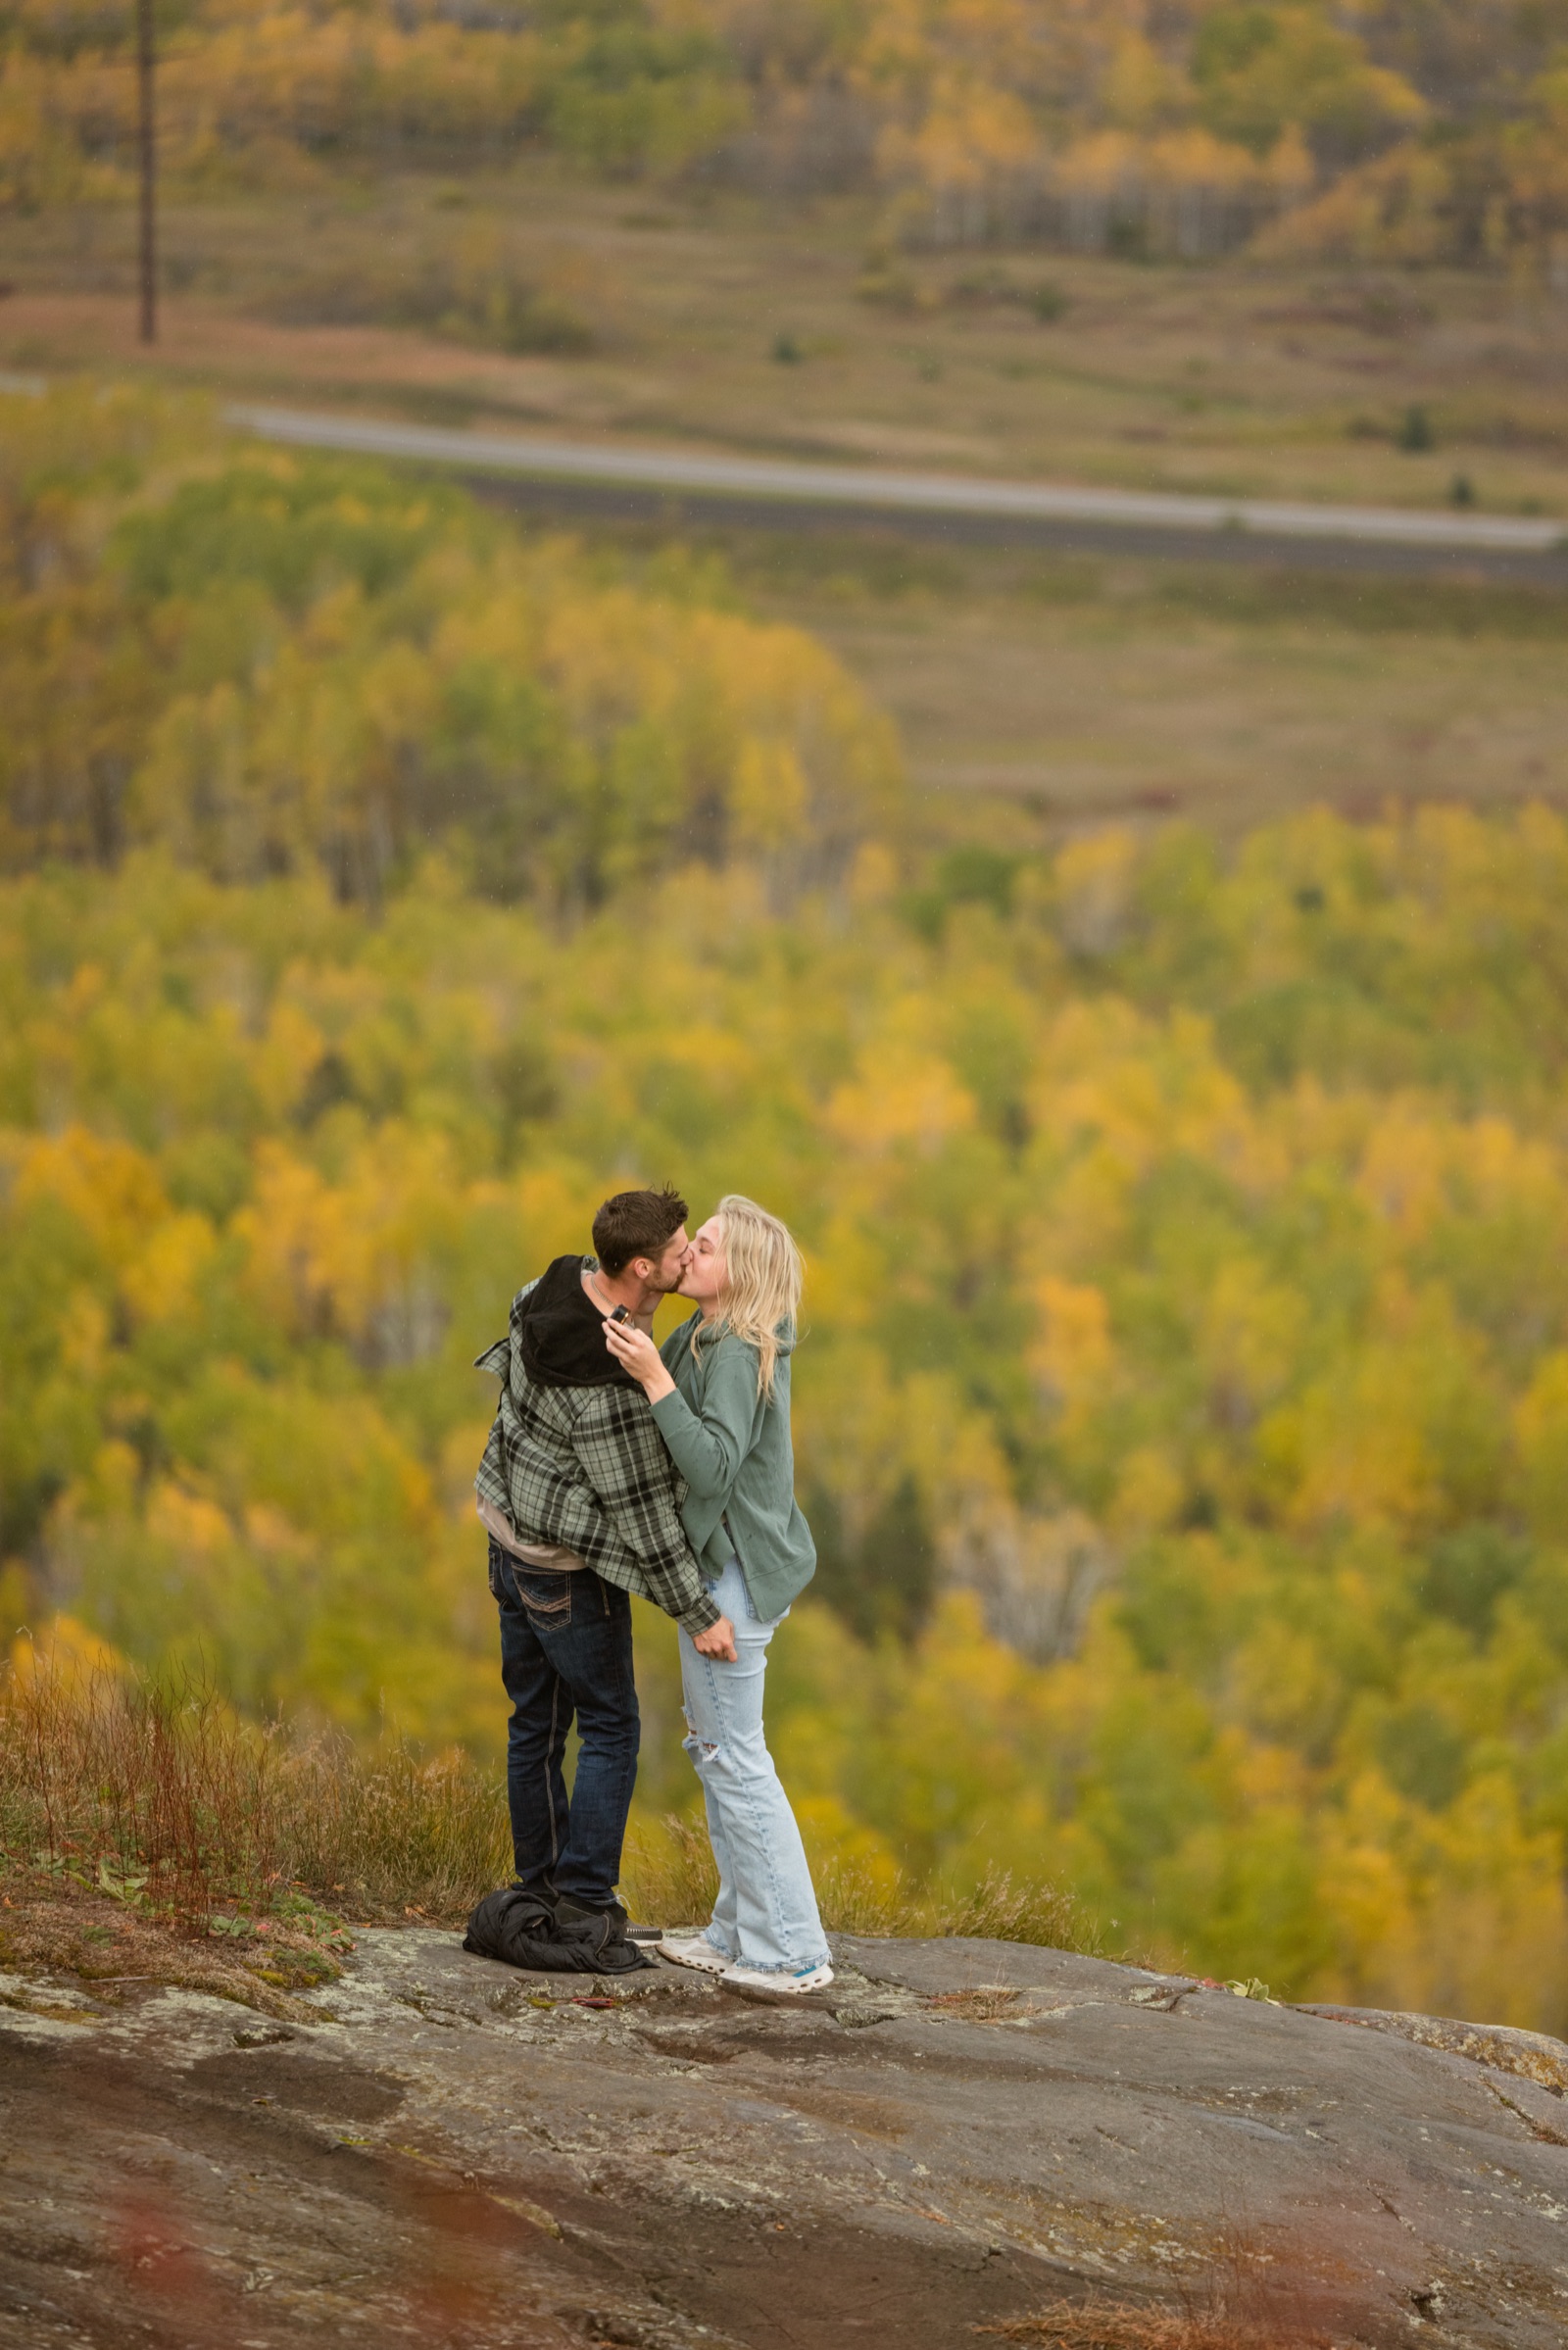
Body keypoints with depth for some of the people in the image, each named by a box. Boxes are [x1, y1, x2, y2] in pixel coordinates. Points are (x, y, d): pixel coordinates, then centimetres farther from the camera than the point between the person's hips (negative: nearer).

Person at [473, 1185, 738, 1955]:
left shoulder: (561, 1283, -9)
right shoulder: (614, 1386, -33)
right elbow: (640, 1510, -25)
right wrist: (698, 1614, -16)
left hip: (509, 1529, 9)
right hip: (569, 1562, -9)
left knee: (536, 1719, 16)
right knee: (609, 1727, 3)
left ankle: (542, 1889, 25)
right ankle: (585, 1906, 3)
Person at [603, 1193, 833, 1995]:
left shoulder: (737, 1358, -21)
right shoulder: (704, 1339, 9)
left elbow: (712, 1466, -31)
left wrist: (655, 1379, -33)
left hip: (732, 1572, -10)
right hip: (716, 1564, 10)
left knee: (736, 1756, -5)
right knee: (714, 1747, 17)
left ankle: (791, 1952, -1)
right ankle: (738, 1934, 25)